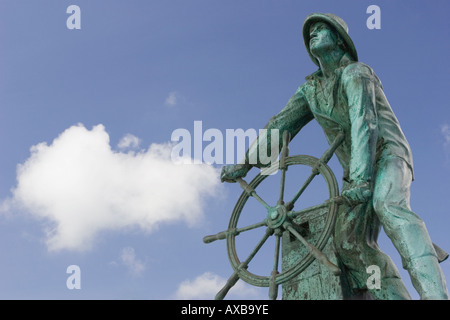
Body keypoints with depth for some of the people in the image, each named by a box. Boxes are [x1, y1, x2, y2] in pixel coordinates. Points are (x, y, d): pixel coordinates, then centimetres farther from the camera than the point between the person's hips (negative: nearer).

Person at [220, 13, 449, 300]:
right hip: (357, 172, 7)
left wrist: (360, 178, -33)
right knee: (350, 242, -19)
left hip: (387, 155, -7)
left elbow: (363, 122, -22)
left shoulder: (355, 72, -8)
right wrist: (246, 163, -2)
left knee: (388, 206, -38)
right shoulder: (310, 89, 15)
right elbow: (281, 125, 11)